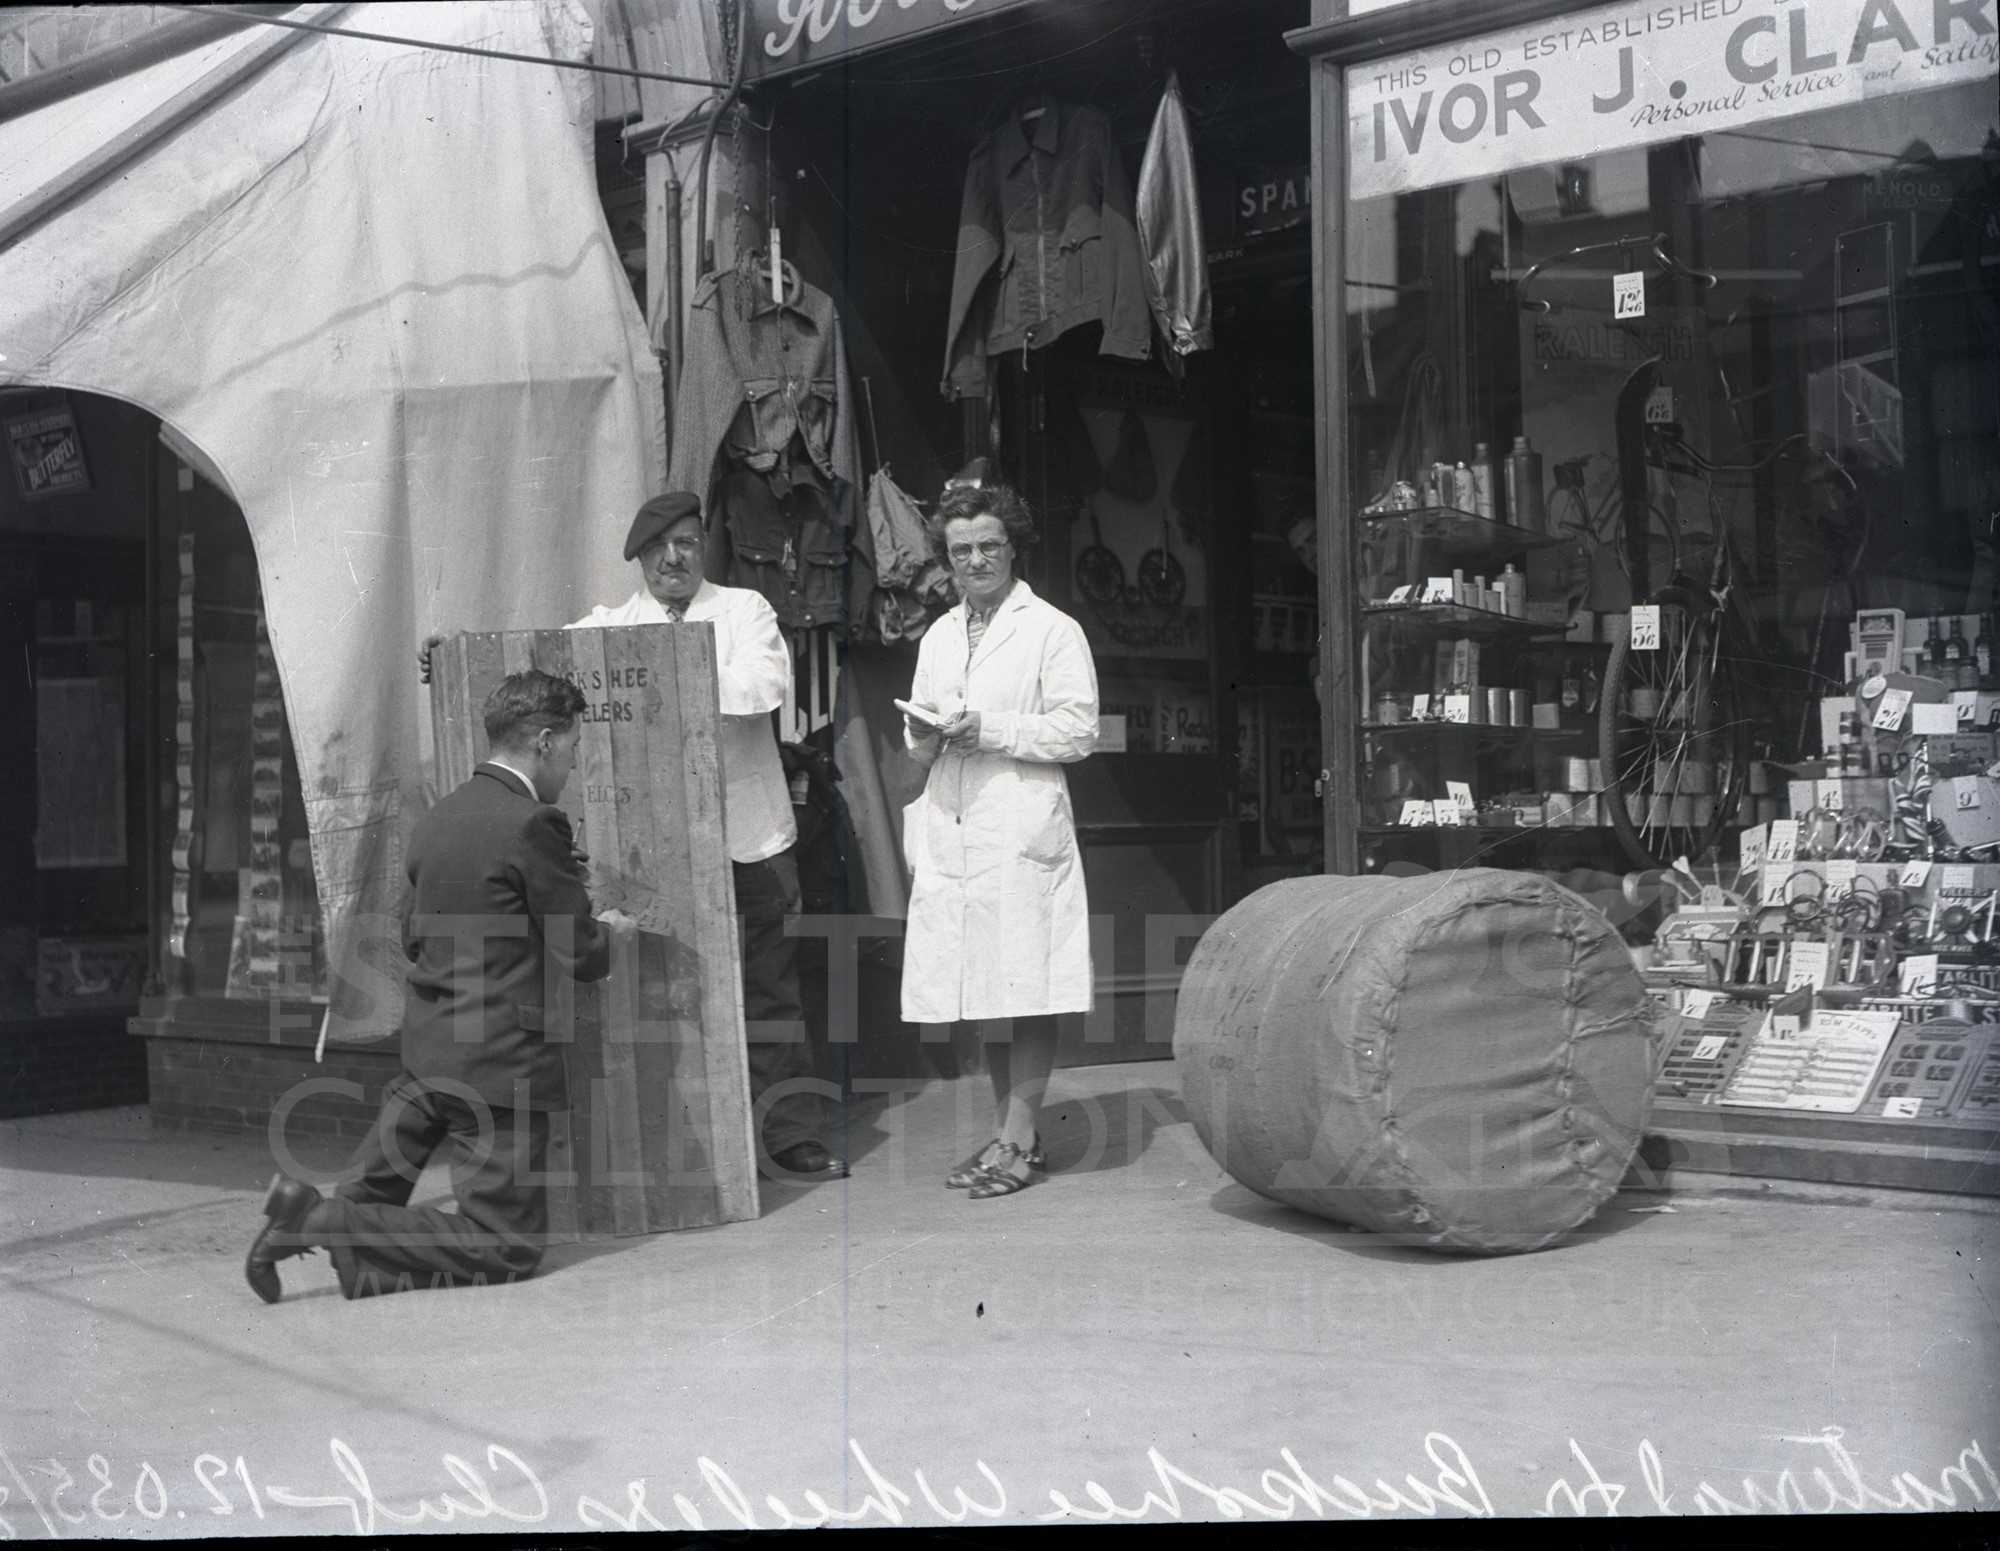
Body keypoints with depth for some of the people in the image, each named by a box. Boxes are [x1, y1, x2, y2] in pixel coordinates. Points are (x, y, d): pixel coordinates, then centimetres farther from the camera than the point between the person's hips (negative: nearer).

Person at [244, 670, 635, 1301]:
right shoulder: (534, 824, -15)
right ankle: (328, 1225, -12)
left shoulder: (435, 819, 10)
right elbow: (581, 957, -12)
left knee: (369, 1199, 22)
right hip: (501, 1060, -8)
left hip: (426, 1046, 9)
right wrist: (608, 932, 13)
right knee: (509, 1245, -4)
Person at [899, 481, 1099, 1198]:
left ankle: (1020, 1141, 1)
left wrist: (989, 729, -15)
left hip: (1021, 830, -6)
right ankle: (1006, 1130, 19)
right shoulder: (938, 637, 20)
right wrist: (924, 737, 2)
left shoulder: (1052, 631, 0)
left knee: (1025, 987, -5)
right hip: (952, 835, 6)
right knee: (982, 989, 9)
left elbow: (1078, 732, -7)